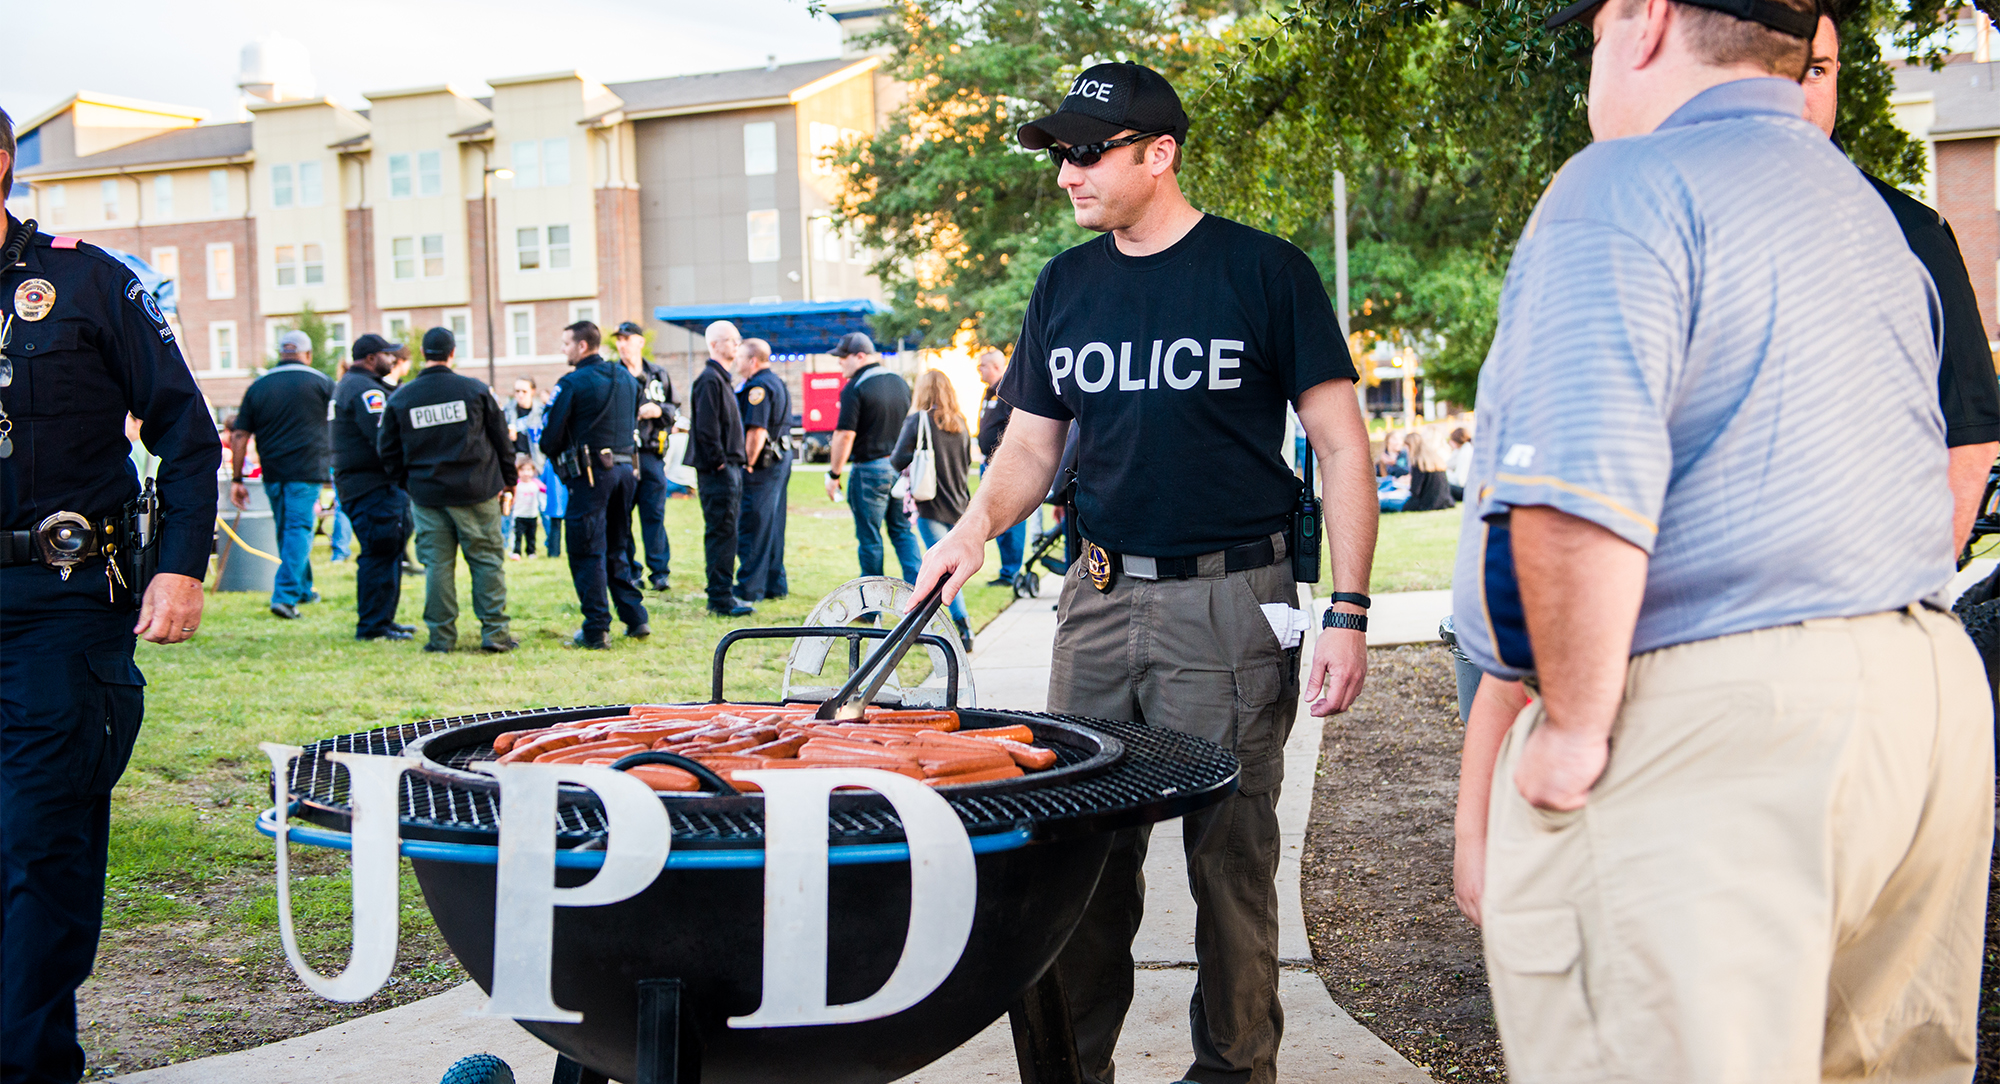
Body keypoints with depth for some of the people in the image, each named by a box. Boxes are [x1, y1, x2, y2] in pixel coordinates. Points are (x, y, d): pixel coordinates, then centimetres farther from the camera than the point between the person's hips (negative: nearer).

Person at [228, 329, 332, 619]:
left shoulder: (258, 386, 9)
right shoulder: (321, 382, 0)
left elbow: (239, 436, 6)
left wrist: (237, 479, 8)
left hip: (272, 473, 4)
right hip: (306, 471, -4)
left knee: (286, 530, 17)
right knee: (299, 530, -5)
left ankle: (302, 589, 29)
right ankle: (284, 595, -17)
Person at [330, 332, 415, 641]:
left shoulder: (347, 385, 22)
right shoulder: (364, 390, -14)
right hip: (373, 485, -11)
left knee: (387, 552, 15)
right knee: (380, 552, -9)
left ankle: (382, 619, 21)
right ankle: (373, 625, -7)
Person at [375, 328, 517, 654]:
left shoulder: (401, 398, 1)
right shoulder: (475, 390, -3)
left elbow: (389, 450, 7)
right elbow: (502, 439, 3)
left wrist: (408, 484, 18)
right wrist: (508, 480, 14)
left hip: (427, 495, 1)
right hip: (476, 493, -1)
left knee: (437, 565, 7)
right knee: (487, 560, 5)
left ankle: (441, 636, 8)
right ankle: (494, 633, 3)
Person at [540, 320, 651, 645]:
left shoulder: (572, 383, -9)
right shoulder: (627, 378, 11)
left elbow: (551, 437, -8)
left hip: (591, 474, -7)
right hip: (625, 469, 7)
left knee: (587, 552, 0)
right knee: (616, 551, 17)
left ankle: (596, 630, 0)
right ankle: (636, 619, 12)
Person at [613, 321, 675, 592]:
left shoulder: (658, 376, 11)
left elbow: (675, 410, 15)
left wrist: (659, 410, -5)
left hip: (652, 454, 1)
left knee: (654, 515, 2)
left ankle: (659, 571, 8)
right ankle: (628, 571, 9)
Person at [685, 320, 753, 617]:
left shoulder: (722, 379, 20)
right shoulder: (709, 380, -13)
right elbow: (706, 428, -19)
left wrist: (735, 462, 17)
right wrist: (719, 462, -17)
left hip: (728, 467, 10)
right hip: (716, 470, -10)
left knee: (725, 532, 13)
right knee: (721, 531, -9)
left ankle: (723, 593, 19)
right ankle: (720, 599, -7)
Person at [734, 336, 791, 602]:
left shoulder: (759, 386, -16)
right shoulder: (778, 382, 17)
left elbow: (757, 431, -23)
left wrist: (748, 464, -18)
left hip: (763, 461, -10)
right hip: (781, 458, 10)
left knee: (751, 528, -6)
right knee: (773, 526, 15)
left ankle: (749, 588, -3)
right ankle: (775, 585, 19)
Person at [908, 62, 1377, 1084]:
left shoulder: (1264, 271, -4)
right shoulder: (1064, 287, 11)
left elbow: (1341, 445, -5)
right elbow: (1032, 441, 16)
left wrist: (1348, 613, -11)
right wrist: (977, 523, -5)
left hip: (1228, 604, -4)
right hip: (1099, 597, 5)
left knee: (1229, 856, 2)